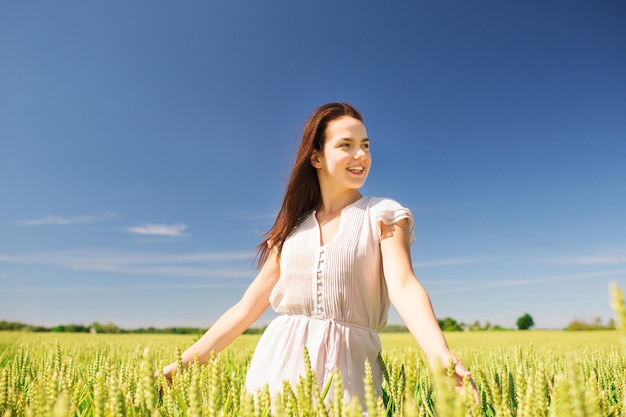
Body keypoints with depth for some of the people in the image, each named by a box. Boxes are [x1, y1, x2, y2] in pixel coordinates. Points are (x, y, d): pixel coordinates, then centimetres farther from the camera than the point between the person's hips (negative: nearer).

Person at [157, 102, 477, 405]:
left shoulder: (383, 216, 0)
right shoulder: (293, 227, 8)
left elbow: (403, 287, -15)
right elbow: (248, 306, 9)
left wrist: (442, 357, -33)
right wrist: (184, 362, 6)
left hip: (346, 367, -2)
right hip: (278, 362, 3)